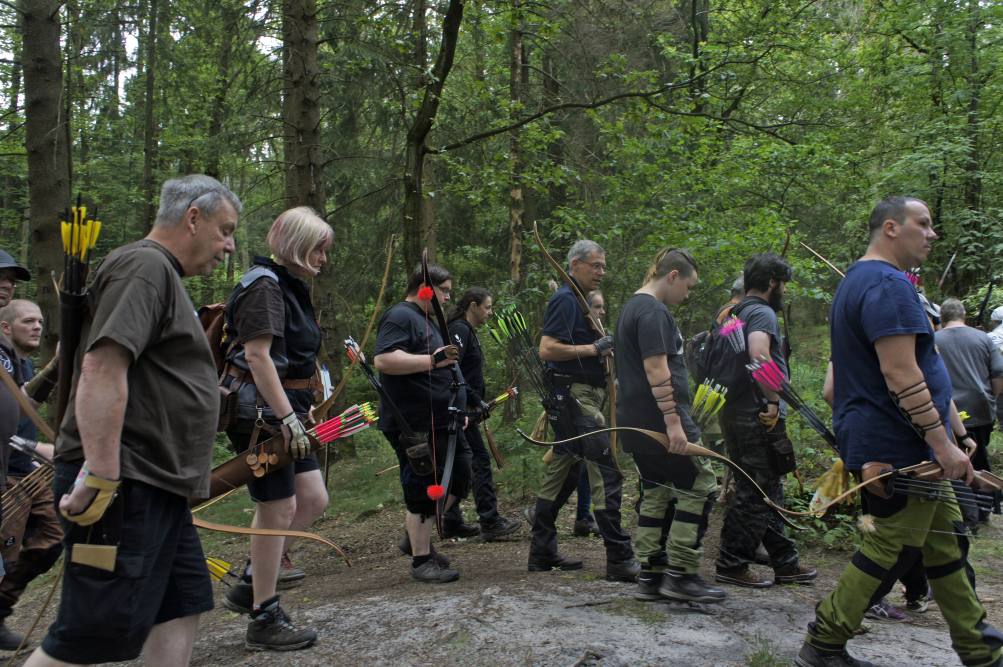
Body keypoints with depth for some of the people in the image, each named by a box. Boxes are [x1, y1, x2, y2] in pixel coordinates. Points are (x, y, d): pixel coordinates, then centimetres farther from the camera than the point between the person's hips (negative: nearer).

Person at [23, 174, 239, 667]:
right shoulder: (144, 266, -12)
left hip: (156, 486, 11)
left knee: (181, 608, 13)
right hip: (125, 487, -11)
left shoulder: (162, 275, 21)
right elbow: (102, 369, -24)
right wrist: (100, 477, -27)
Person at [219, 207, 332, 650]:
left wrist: (297, 413, 23)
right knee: (278, 509, -4)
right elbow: (256, 354, -21)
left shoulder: (290, 287, 18)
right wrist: (286, 417, -23)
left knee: (313, 499, 8)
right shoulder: (264, 286, -13)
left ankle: (250, 585, 20)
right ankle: (265, 621, 8)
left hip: (281, 412, 10)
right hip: (260, 411, -10)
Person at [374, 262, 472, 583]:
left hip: (441, 422, 10)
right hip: (416, 427, -10)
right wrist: (433, 360, -29)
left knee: (459, 480, 14)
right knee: (424, 491, -3)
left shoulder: (426, 320, 21)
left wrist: (458, 409, 27)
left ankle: (416, 538, 26)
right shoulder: (400, 317, -11)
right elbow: (383, 360, -26)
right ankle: (421, 560, 7)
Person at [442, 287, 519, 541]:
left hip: (465, 409, 10)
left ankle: (452, 523, 17)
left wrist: (479, 402, 14)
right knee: (480, 459, -9)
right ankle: (490, 522, -6)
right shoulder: (459, 330, -13)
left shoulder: (468, 332, 19)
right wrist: (475, 400, -19)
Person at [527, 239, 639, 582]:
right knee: (607, 471, -12)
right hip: (575, 397, -11)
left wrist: (602, 347, 13)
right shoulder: (565, 300, -11)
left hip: (583, 396, 11)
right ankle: (619, 558, -11)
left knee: (562, 474, 13)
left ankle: (542, 553, 20)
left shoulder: (578, 300, 20)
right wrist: (593, 349, -19)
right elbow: (547, 349, -20)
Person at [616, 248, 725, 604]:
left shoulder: (632, 308, 19)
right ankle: (680, 574, 0)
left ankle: (650, 575, 15)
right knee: (699, 487, -2)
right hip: (659, 420, -10)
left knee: (656, 493, 13)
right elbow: (656, 369, -22)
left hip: (636, 423, 10)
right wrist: (673, 421, -23)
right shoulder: (653, 311, -14)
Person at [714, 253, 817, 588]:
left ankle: (786, 563, 24)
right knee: (755, 494, -3)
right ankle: (732, 565, 3)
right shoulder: (762, 313, -13)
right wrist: (773, 400, -24)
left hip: (737, 414, 10)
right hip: (758, 419, -10)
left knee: (767, 494, 15)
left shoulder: (736, 313, 18)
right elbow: (759, 354, -31)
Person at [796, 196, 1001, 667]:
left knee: (944, 541, 16)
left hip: (881, 443, 11)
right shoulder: (888, 284, -18)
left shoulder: (861, 280, 17)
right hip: (896, 449, -11)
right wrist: (943, 444, -23)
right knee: (893, 548, -2)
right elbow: (900, 374, -26)